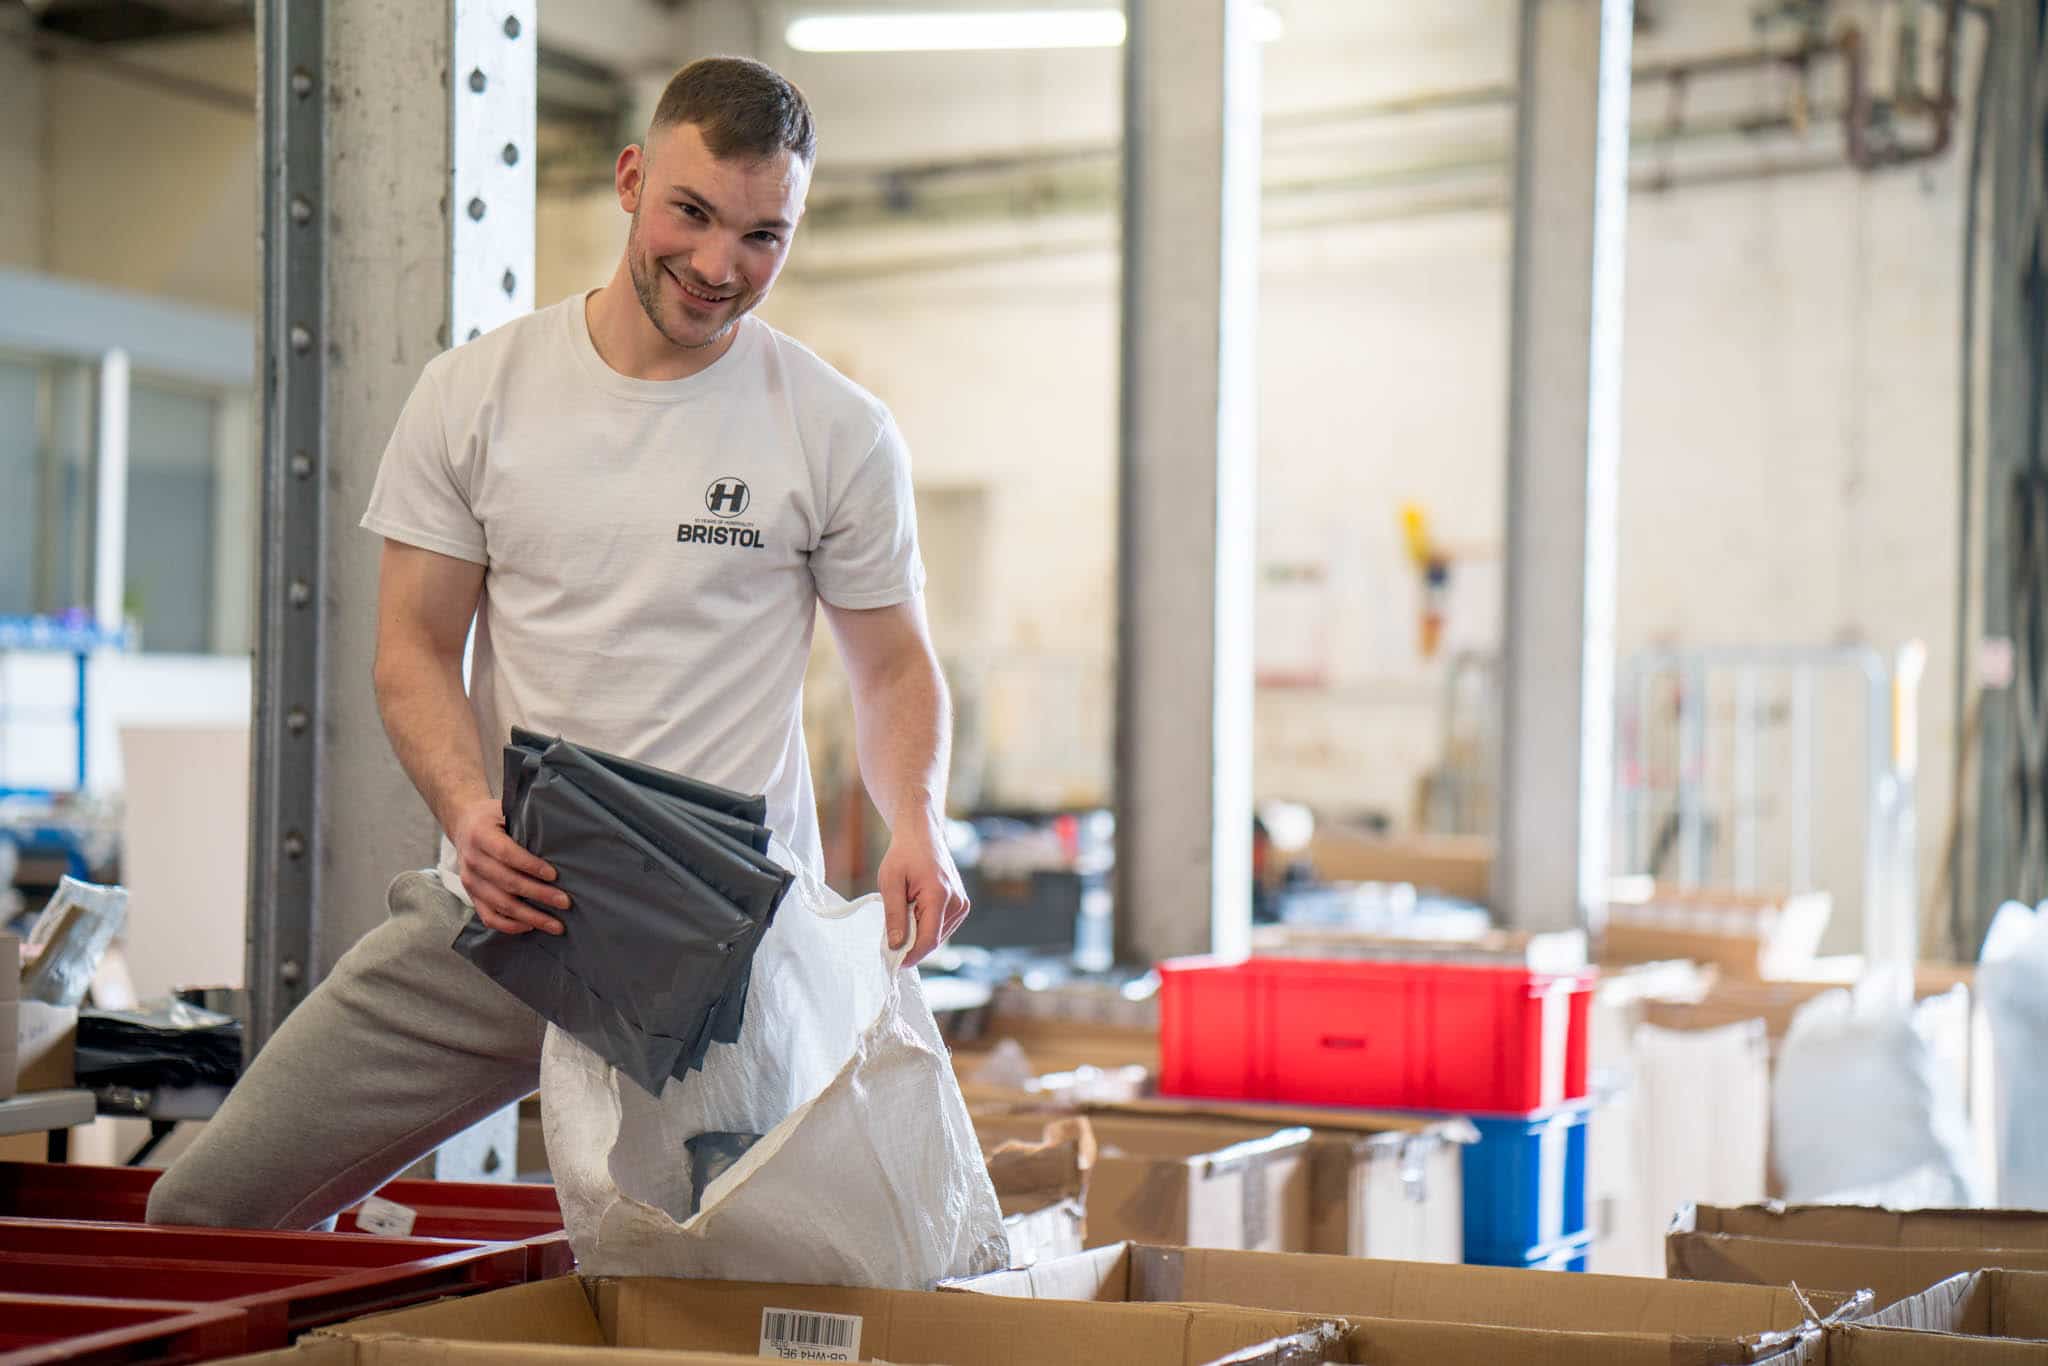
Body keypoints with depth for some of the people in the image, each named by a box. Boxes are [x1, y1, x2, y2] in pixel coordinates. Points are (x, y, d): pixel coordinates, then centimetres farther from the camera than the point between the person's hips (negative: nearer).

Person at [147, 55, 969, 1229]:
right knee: (210, 1206, 1)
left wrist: (917, 823, -12)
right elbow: (415, 648, 5)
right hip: (494, 914, 2)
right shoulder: (475, 395, 4)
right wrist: (470, 811, -15)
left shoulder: (841, 435, 1)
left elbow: (894, 663, 9)